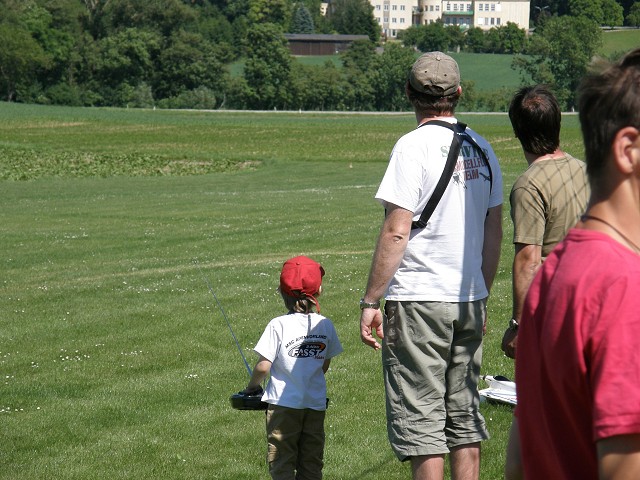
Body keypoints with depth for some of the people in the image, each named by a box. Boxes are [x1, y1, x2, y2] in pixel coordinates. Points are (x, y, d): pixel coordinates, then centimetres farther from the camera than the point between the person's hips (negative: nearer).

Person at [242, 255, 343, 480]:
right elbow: (325, 364, 9)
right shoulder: (325, 325, -1)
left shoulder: (278, 325, -14)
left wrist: (252, 386, 5)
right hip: (316, 403, 4)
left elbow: (263, 366, -14)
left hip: (283, 404, -4)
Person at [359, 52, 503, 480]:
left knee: (421, 422, -3)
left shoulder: (414, 147, -11)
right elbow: (494, 231, 14)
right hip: (469, 302, 6)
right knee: (465, 419, 12)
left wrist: (371, 301, -10)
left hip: (418, 301, -6)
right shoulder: (481, 148, 9)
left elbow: (396, 232, -15)